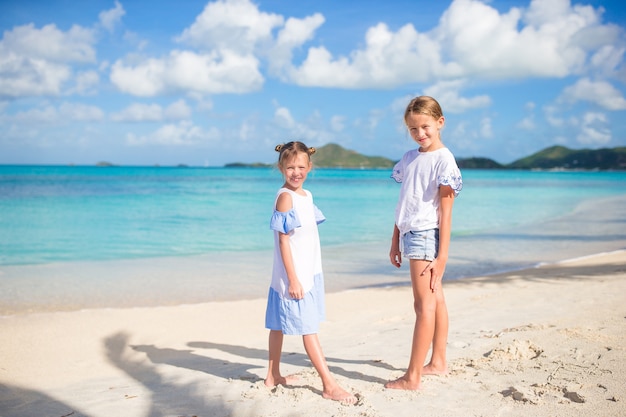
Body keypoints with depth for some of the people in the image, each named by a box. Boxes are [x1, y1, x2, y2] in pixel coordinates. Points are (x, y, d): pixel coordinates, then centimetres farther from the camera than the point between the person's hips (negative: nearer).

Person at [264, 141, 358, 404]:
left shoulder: (306, 195, 10)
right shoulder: (285, 197, -15)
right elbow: (284, 240, -17)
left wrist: (309, 274, 15)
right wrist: (292, 279, -19)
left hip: (309, 272, 8)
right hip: (293, 275, -8)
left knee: (279, 325, 17)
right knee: (309, 329, -4)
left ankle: (273, 376, 27)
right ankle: (329, 385, 0)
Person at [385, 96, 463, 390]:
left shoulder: (444, 159, -11)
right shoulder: (409, 158, 12)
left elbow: (446, 211, -14)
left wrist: (442, 255, -16)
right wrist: (395, 242, 16)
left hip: (426, 235, -8)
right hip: (410, 234, 8)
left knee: (424, 304, -6)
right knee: (435, 299, 16)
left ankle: (412, 377, -4)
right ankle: (438, 362, 26)